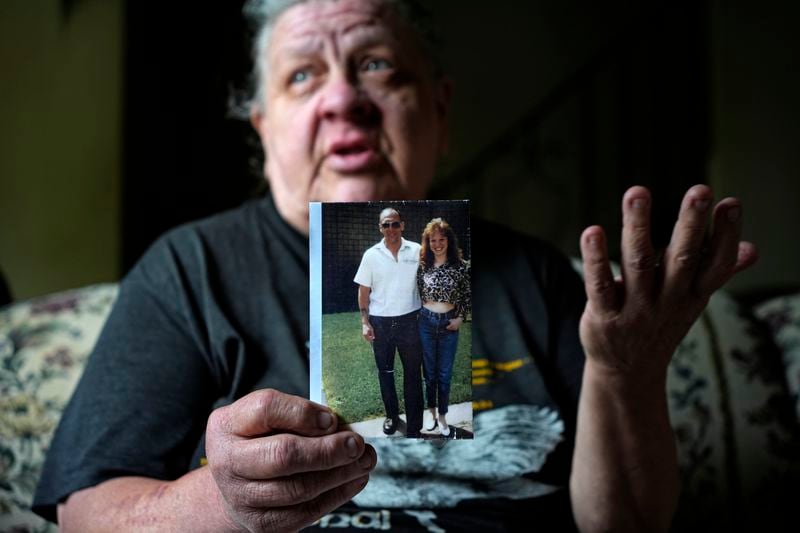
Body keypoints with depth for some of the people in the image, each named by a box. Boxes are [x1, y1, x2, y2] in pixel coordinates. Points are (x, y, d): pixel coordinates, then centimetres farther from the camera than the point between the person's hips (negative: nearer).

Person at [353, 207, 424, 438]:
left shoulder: (416, 251, -4)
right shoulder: (371, 255, -2)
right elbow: (364, 291, 3)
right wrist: (365, 322, -3)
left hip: (409, 320, -1)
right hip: (380, 322, 1)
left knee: (413, 372, 1)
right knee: (385, 371, 15)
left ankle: (414, 427, 8)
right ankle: (392, 414, 34)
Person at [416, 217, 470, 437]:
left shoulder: (461, 266, -7)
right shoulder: (423, 266, -3)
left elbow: (467, 296, 2)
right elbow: (416, 294, 5)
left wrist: (460, 318, -6)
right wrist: (414, 318, 0)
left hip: (449, 324, -1)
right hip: (426, 322, 1)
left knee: (445, 374, 7)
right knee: (429, 372, 12)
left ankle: (442, 416, 21)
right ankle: (431, 413, 26)